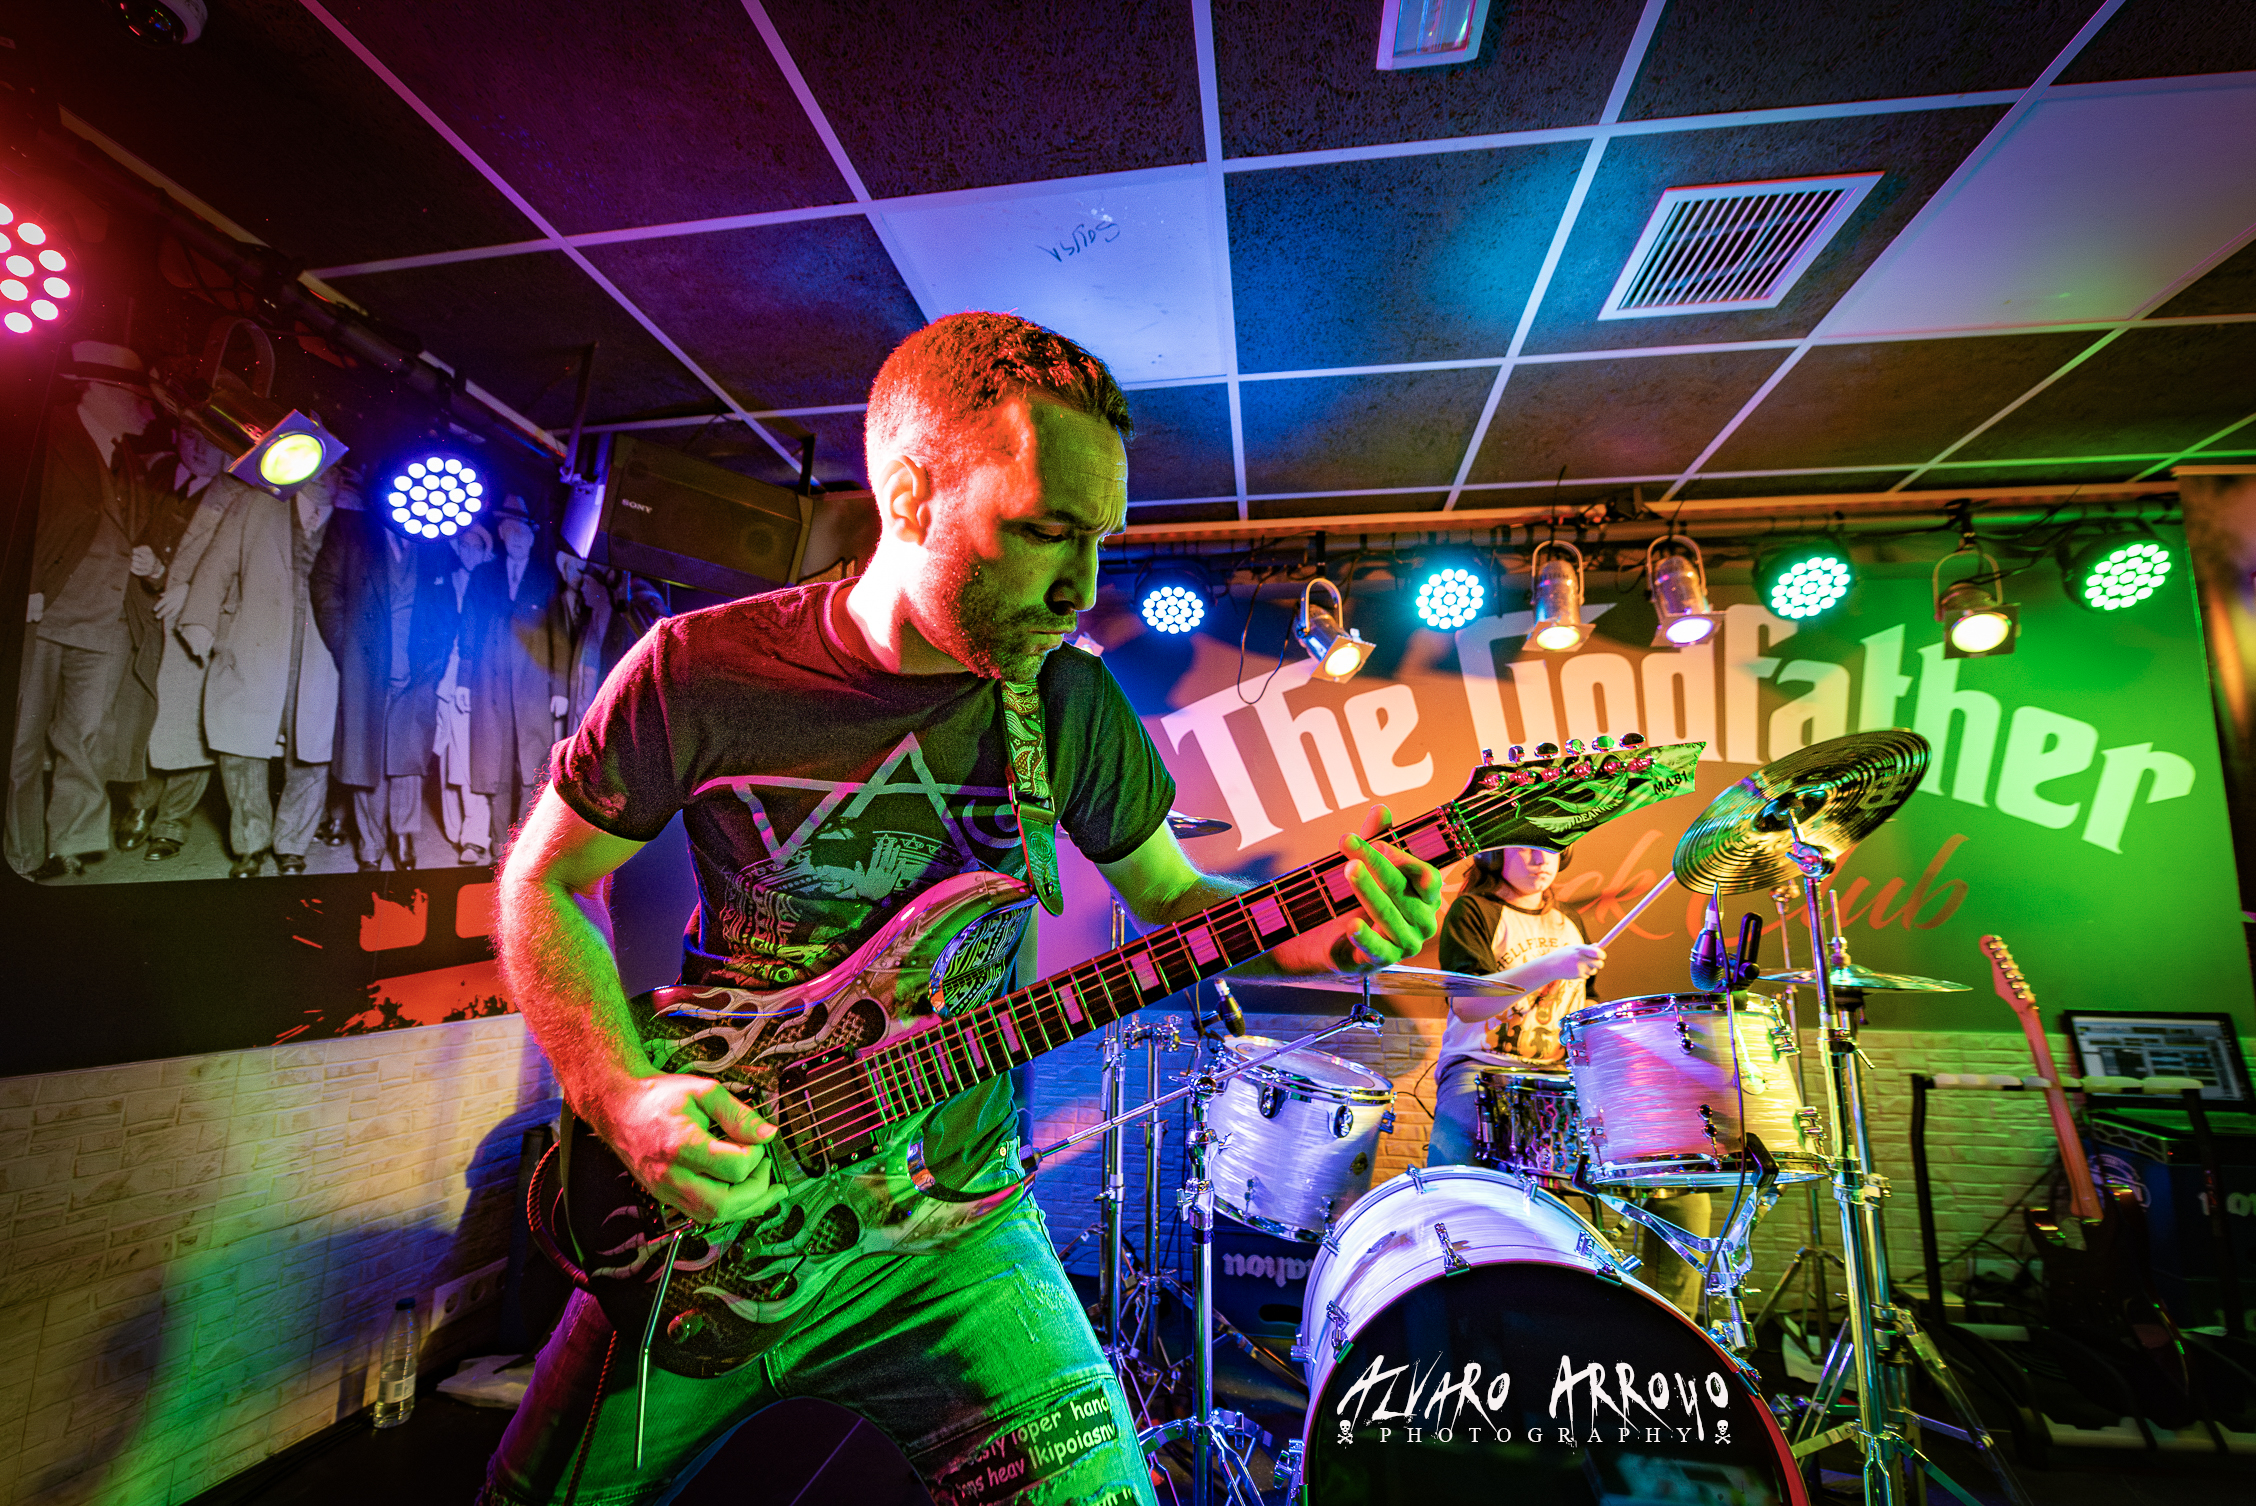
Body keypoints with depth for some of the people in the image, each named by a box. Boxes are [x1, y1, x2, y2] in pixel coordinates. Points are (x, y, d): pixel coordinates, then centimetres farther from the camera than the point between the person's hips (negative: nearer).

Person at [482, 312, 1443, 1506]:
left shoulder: (1070, 701, -8)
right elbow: (542, 884, -2)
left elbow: (1168, 892, 3)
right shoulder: (700, 671, -14)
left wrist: (1316, 928, -17)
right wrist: (624, 1097, -16)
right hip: (698, 1222, 0)